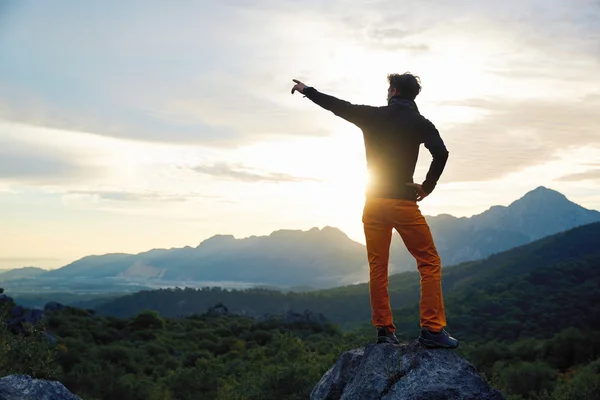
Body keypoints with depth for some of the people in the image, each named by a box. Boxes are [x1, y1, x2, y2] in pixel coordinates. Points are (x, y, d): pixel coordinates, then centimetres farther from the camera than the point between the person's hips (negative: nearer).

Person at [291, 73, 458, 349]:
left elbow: (336, 105, 15)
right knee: (430, 263, 1)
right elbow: (441, 153, -16)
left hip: (374, 202, 4)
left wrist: (306, 90, 29)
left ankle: (384, 330, 10)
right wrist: (428, 186, -3)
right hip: (403, 202, -3)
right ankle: (432, 330, -6)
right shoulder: (420, 123, -1)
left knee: (377, 267, 10)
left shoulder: (372, 115, 5)